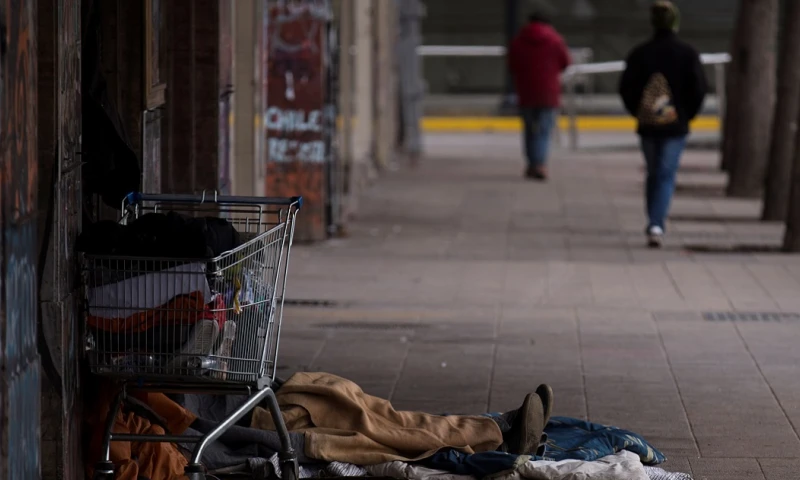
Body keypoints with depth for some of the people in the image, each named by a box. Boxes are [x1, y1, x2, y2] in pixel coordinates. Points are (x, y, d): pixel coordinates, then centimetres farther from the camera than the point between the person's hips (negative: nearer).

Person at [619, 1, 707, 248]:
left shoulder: (639, 53, -1)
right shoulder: (687, 53, -6)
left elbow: (625, 88, -3)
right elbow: (699, 88, -7)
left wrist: (638, 113, 10)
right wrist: (687, 114, 6)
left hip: (647, 126, 2)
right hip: (675, 126, -2)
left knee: (653, 175, 17)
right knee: (666, 176, -2)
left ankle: (655, 223, 23)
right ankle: (656, 225, -18)